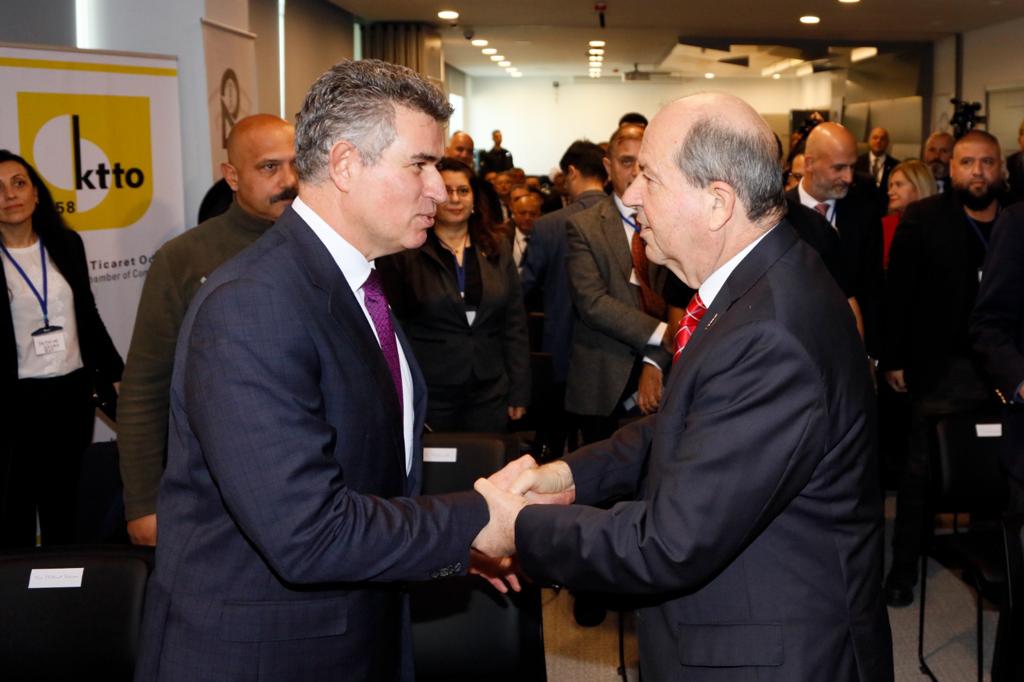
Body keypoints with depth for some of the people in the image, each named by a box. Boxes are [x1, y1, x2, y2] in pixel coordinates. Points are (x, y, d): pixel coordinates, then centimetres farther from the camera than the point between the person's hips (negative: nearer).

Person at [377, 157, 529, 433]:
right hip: (427, 395, -3)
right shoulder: (404, 254, -3)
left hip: (490, 394, 3)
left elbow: (515, 325, 9)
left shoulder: (498, 251, 8)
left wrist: (519, 392, 5)